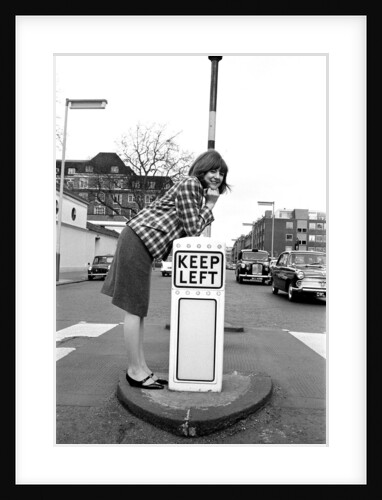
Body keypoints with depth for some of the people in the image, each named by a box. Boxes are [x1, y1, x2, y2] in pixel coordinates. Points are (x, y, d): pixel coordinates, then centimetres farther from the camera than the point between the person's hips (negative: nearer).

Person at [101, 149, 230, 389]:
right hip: (138, 240, -10)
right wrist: (210, 205, -3)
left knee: (139, 308, 11)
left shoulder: (197, 190, 20)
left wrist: (208, 206, 7)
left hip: (140, 243, 10)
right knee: (134, 309, -4)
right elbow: (193, 229, -13)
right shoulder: (190, 184, -10)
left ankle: (141, 368, 21)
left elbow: (189, 230, 15)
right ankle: (135, 371, 8)